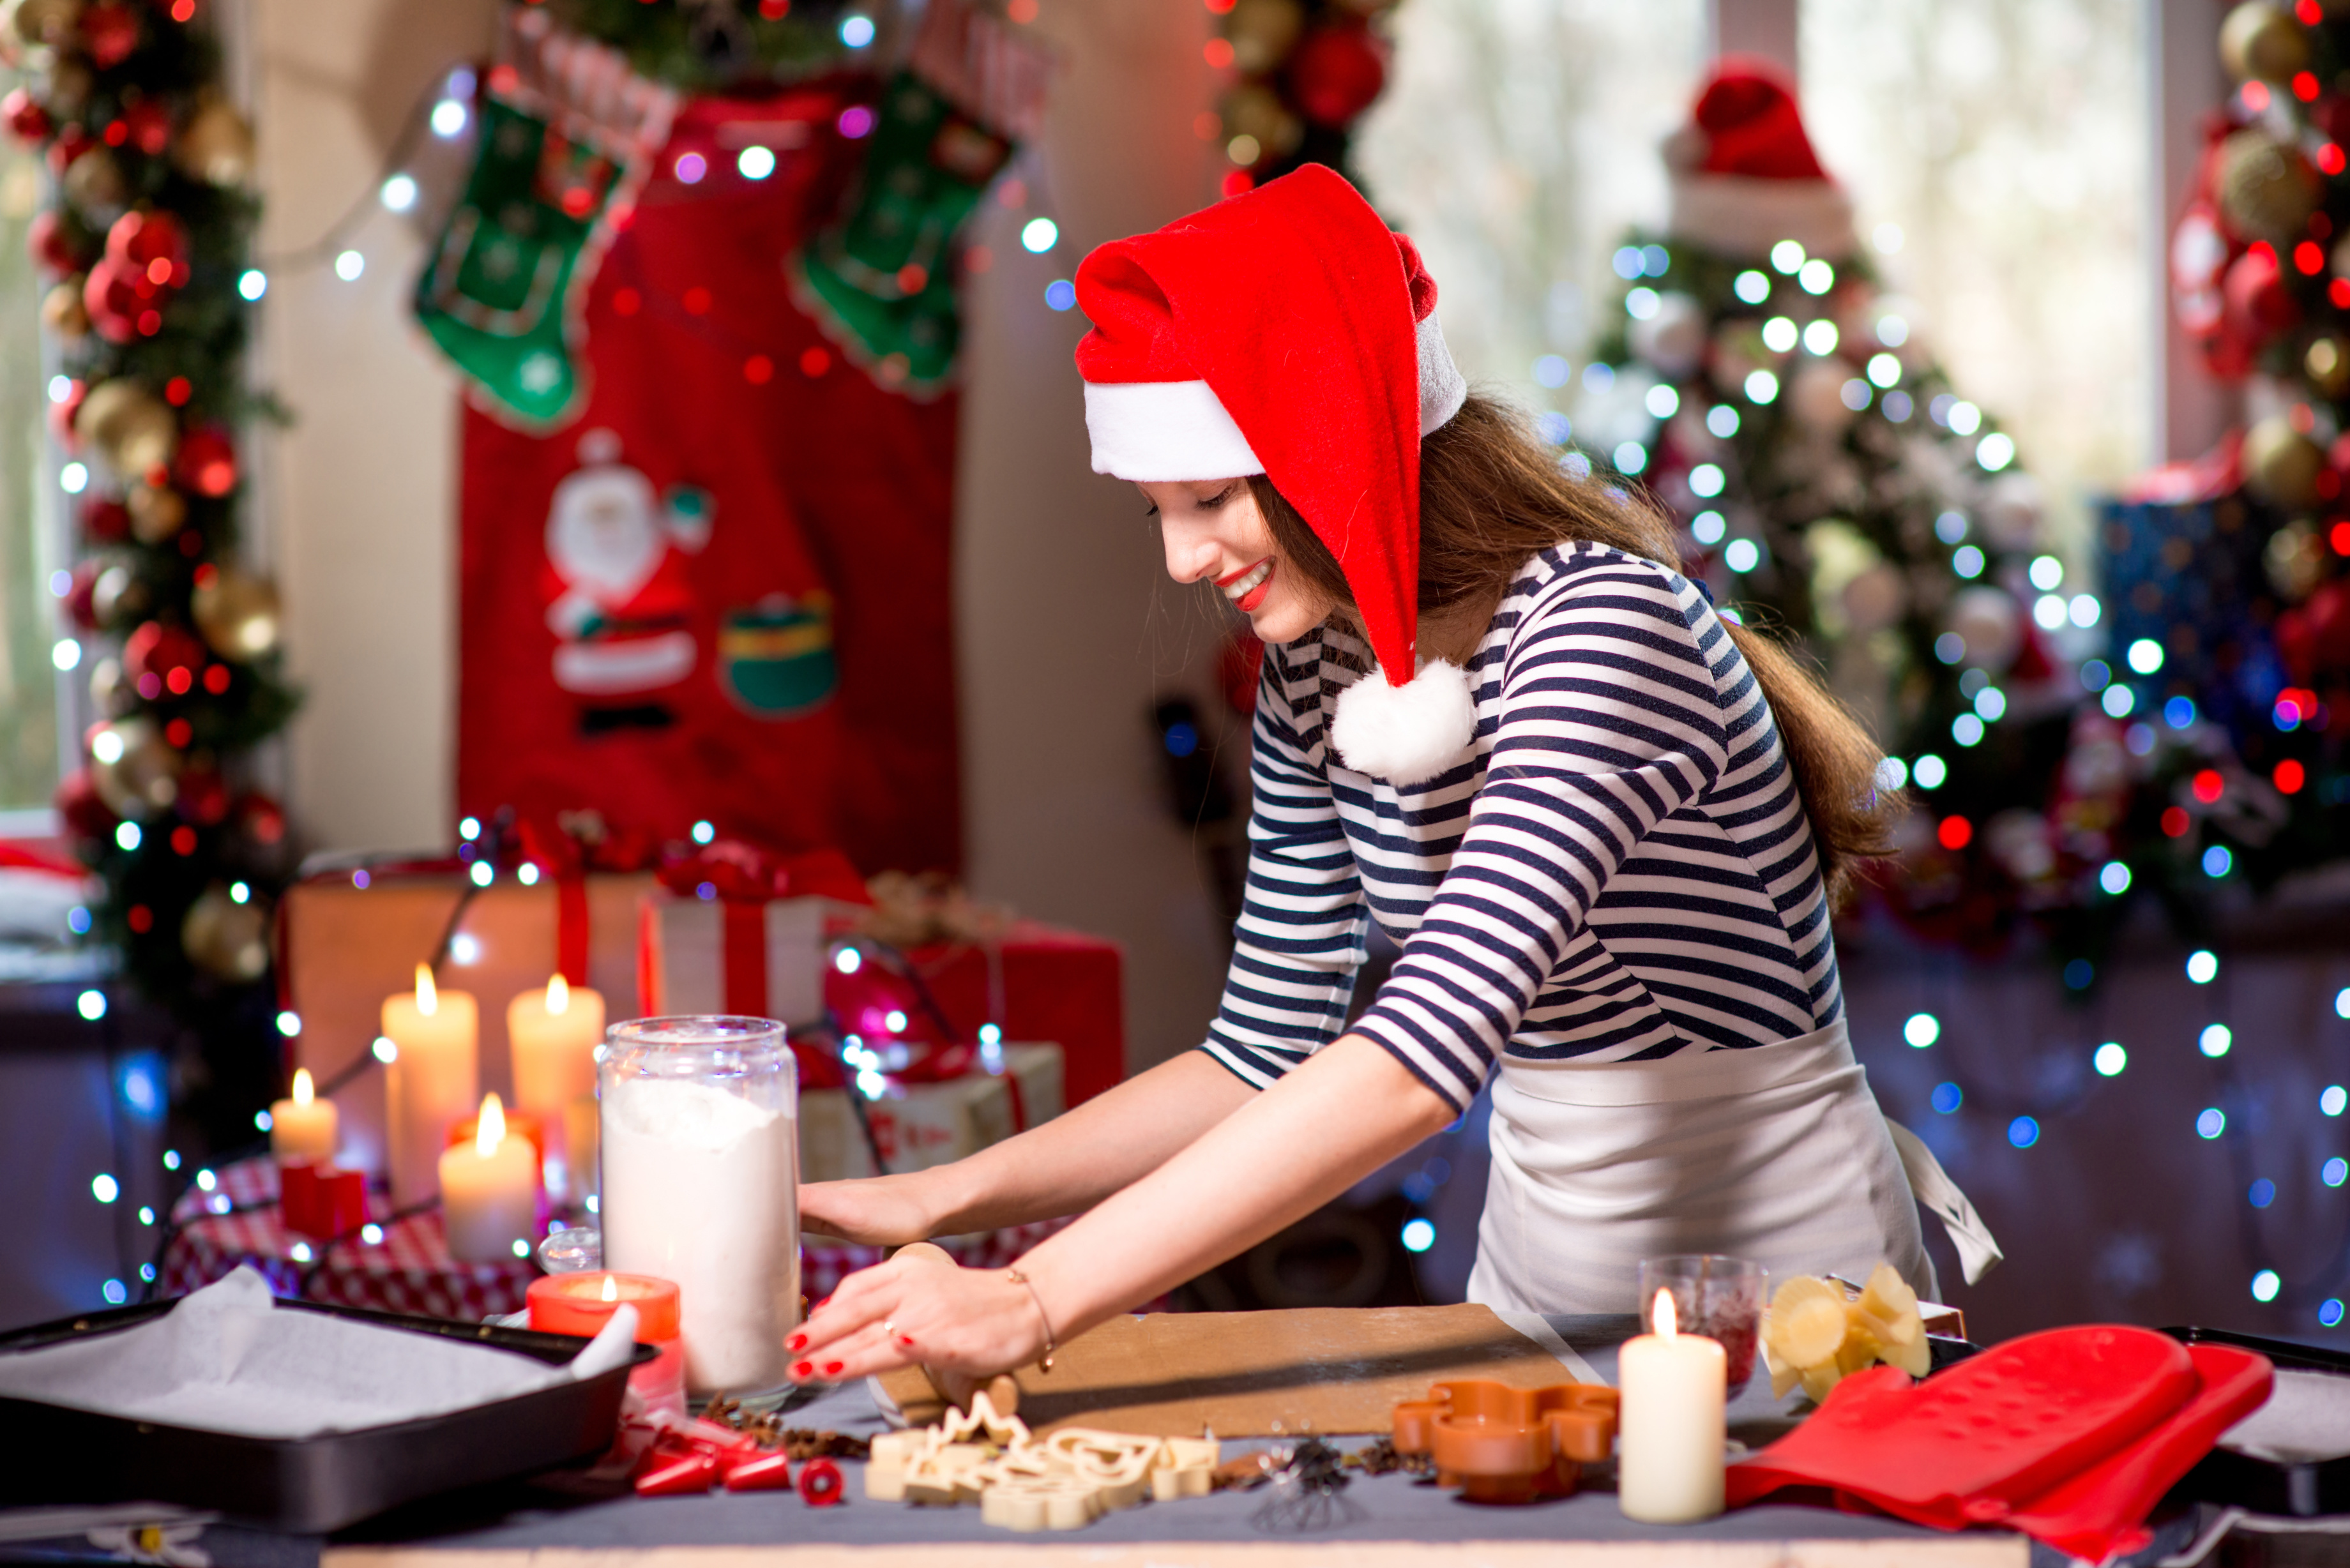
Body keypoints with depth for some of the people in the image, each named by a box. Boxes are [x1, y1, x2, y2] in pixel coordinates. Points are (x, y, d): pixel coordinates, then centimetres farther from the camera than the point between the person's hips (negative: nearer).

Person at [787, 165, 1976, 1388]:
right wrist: (941, 1203, -2)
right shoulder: (1315, 675, 3)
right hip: (1538, 1307, 6)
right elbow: (1263, 1060, 11)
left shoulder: (1602, 625, -21)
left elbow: (1429, 1052, -32)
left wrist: (1035, 1300, -37)